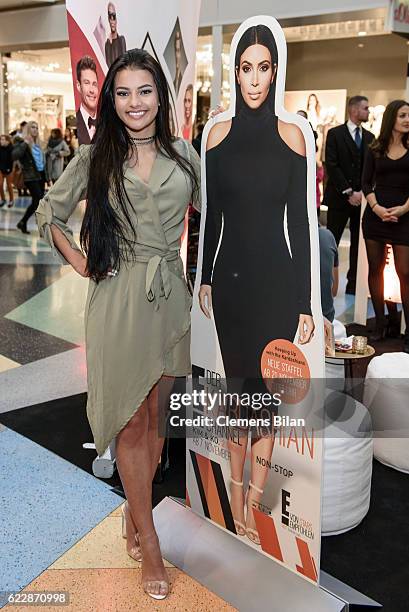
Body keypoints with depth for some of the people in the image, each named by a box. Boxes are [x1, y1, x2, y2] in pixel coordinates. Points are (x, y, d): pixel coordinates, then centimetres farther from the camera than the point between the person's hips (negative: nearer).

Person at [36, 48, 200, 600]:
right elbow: (49, 214, 10)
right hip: (118, 300, -2)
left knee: (155, 416, 12)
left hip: (170, 297, 3)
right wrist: (80, 262, 0)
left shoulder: (183, 154, 6)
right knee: (130, 423, 3)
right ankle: (148, 541, 17)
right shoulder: (95, 158, 1)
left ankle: (135, 514, 32)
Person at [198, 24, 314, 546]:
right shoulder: (218, 134, 3)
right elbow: (212, 214, 9)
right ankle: (237, 489, 24)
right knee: (237, 384, 9)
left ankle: (255, 491, 23)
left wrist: (306, 303, -6)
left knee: (268, 386, 7)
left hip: (276, 278, -1)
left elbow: (299, 222, -4)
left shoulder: (292, 136, -2)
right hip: (230, 276, 1)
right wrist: (205, 278, 10)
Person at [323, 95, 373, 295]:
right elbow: (331, 166, -8)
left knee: (359, 244, 4)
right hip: (339, 197, -4)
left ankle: (353, 285, 11)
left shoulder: (369, 137, 13)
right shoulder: (335, 134, 0)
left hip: (362, 198, 4)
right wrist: (349, 192, -14)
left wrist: (363, 192, -7)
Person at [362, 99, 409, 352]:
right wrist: (376, 207, -10)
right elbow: (366, 183, 6)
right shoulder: (375, 149, 9)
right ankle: (380, 325, 16)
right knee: (375, 269, 5)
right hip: (375, 214, 2)